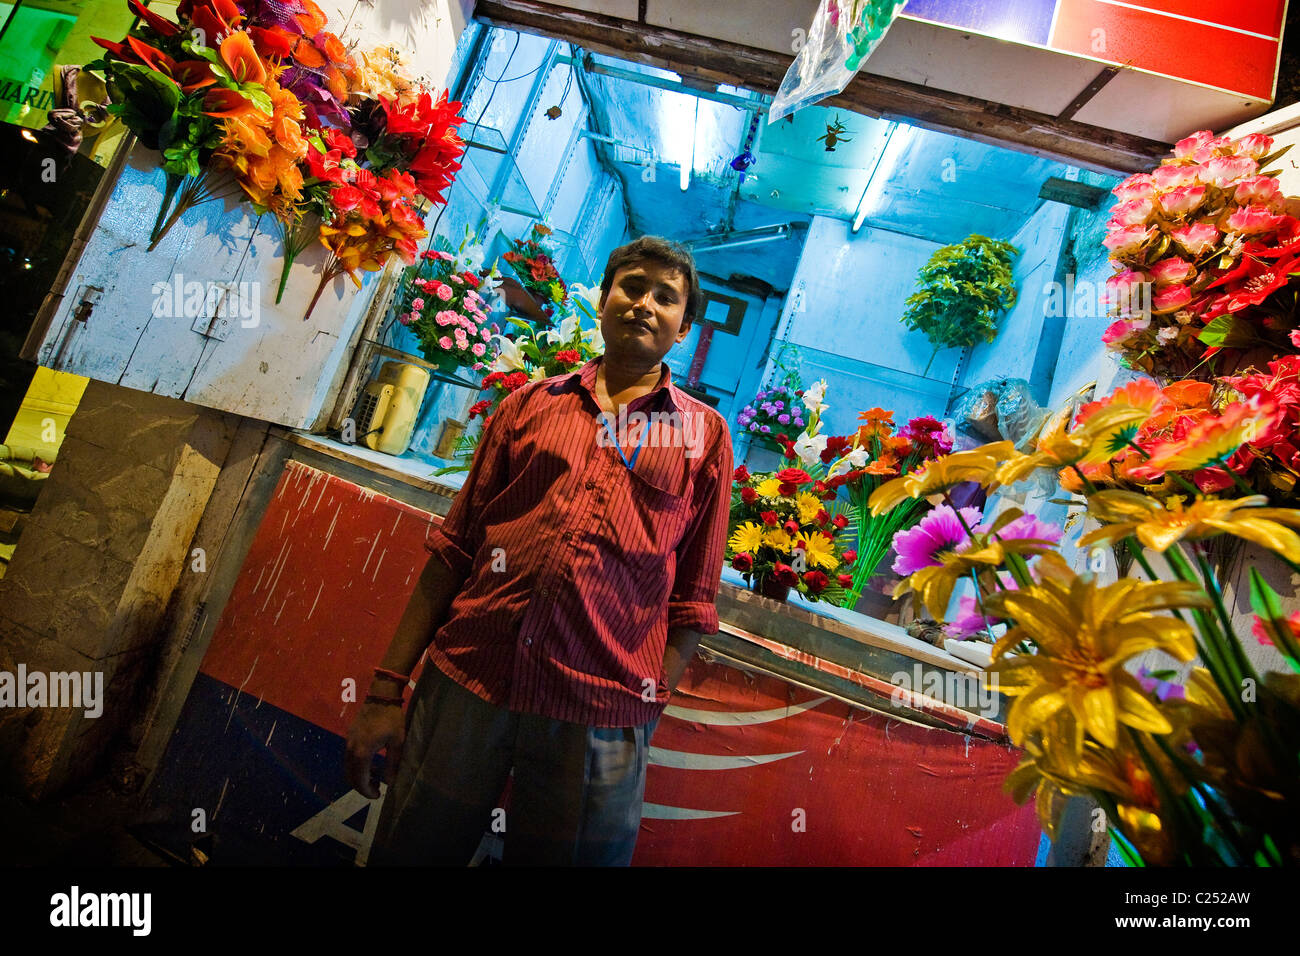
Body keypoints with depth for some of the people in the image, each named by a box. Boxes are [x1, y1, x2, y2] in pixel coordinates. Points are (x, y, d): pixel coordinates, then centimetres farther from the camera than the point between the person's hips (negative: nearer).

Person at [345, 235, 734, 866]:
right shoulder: (531, 404, 9)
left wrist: (648, 711, -3)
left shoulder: (705, 435, 6)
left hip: (599, 718, -1)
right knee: (408, 852, 16)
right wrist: (387, 688, 4)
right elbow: (454, 548, 7)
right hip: (464, 681, 2)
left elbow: (692, 598, 4)